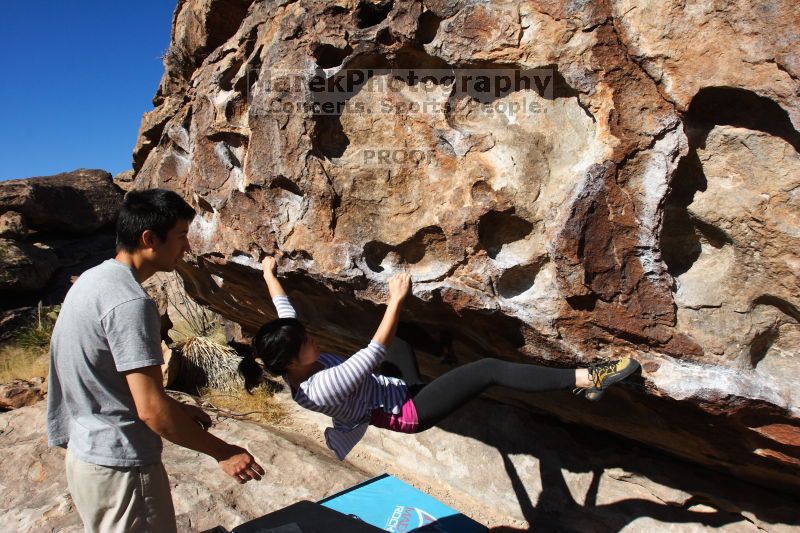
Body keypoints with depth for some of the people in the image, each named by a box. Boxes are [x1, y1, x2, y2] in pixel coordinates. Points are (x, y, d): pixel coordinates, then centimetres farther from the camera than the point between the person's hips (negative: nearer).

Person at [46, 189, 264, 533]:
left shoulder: (94, 278, 5)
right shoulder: (130, 302, -26)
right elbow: (151, 409, -27)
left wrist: (176, 409, 14)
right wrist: (224, 453, -17)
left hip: (86, 453, 9)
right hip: (121, 467, -9)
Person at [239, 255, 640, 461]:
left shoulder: (295, 369, -7)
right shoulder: (321, 387, -32)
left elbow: (285, 312, 6)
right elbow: (374, 351, -34)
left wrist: (269, 275, 18)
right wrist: (396, 301, -30)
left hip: (395, 391, 10)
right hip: (410, 412, -9)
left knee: (399, 345, 33)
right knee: (491, 369, -21)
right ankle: (586, 378, -17)